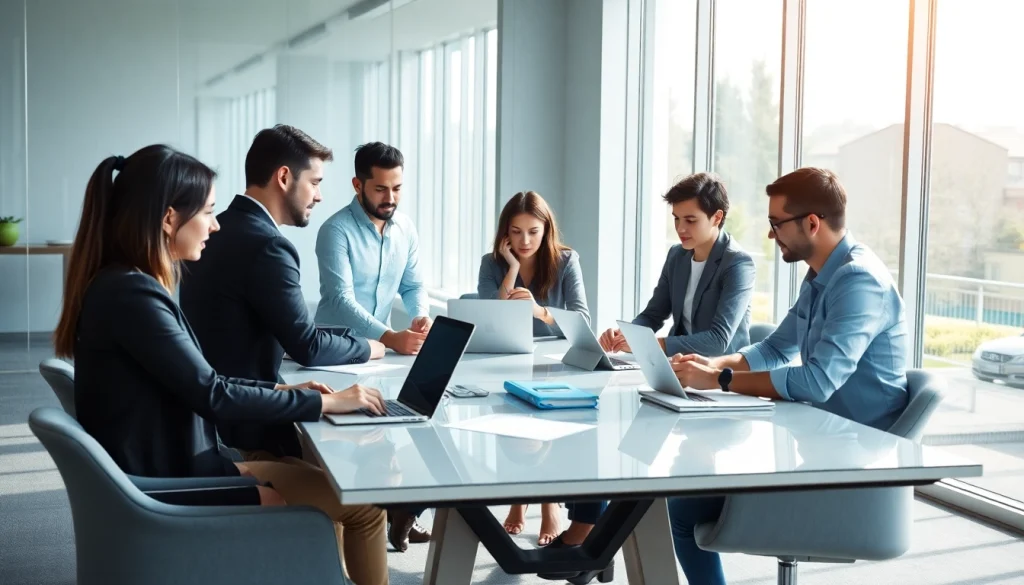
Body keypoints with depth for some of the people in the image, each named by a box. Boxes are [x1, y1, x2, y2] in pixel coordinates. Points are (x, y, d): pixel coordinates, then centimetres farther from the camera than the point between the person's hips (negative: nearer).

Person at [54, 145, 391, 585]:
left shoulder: (126, 285, 8)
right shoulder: (131, 293, -23)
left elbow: (195, 382, 14)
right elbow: (211, 396, -22)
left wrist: (282, 389, 6)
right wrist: (325, 403, -14)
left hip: (172, 472, 10)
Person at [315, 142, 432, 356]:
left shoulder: (406, 228, 5)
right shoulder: (336, 230, -13)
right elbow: (341, 299, -20)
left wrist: (420, 316, -9)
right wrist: (390, 338, -31)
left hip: (380, 343, 5)